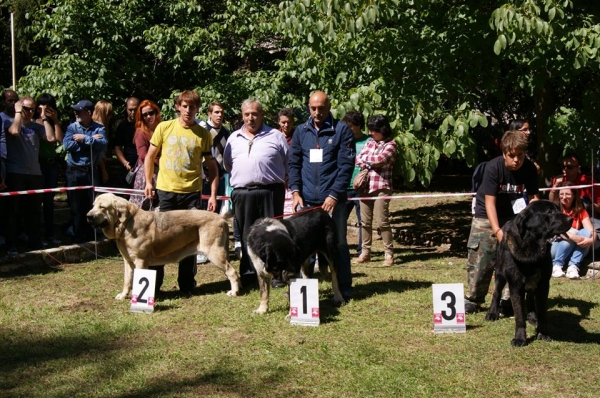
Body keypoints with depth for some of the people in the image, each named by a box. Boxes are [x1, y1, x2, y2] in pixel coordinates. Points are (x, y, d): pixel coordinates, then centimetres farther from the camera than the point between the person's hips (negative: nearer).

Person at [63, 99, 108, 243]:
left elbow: (103, 144, -17)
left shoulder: (99, 128, 0)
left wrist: (85, 139, -17)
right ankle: (79, 237, 13)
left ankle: (90, 236, 16)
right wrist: (91, 140, -14)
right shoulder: (72, 127, 0)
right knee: (76, 207, 4)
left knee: (91, 205, 6)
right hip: (74, 172, 0)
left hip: (91, 171, 0)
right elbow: (67, 145, -16)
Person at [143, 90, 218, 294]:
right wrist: (148, 182, 2)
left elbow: (212, 166, 6)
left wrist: (213, 195, -1)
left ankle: (187, 285, 18)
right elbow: (150, 156, 10)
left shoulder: (203, 134, 2)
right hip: (166, 191, 0)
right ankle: (153, 283, 15)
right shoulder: (164, 128, 2)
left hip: (192, 193, 0)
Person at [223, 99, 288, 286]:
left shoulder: (275, 136, 4)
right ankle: (248, 274, 15)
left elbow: (289, 164, 5)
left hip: (270, 192, -3)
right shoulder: (234, 138, 15)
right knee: (246, 236, 8)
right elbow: (227, 165, 20)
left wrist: (279, 181, 2)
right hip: (242, 194, 3)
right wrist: (242, 178, 15)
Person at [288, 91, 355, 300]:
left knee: (338, 243, 2)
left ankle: (344, 289, 11)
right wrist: (295, 192, -4)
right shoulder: (301, 131, 11)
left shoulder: (342, 130, 1)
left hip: (332, 200, -3)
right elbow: (293, 163, 10)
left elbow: (346, 165, -4)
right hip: (306, 200, 3)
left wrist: (334, 195, -12)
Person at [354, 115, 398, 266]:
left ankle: (389, 254, 3)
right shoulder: (369, 142, 14)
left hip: (381, 187, -5)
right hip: (365, 185, 5)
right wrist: (371, 163, -11)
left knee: (383, 221, -5)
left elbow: (380, 159, -17)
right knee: (365, 221, 8)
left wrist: (365, 159, -1)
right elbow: (358, 159, 6)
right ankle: (365, 252, 17)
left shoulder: (391, 144, -3)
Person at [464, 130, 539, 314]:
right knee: (479, 260, -2)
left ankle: (507, 300, 4)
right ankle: (473, 299, 11)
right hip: (486, 216, -3)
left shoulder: (529, 168, -15)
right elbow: (490, 202, -27)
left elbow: (534, 197, -13)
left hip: (512, 216, 3)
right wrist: (497, 231, -36)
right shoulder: (493, 168, -26)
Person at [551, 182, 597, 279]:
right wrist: (574, 237, -37)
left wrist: (591, 239, -33)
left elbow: (591, 231, -9)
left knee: (586, 233, -23)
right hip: (555, 246, -3)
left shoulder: (580, 211, 5)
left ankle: (573, 266, -33)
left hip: (575, 251, 3)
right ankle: (557, 264, -27)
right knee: (573, 232, -27)